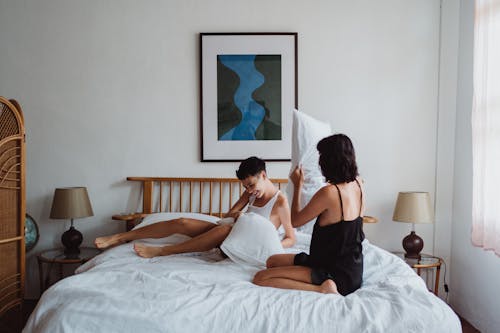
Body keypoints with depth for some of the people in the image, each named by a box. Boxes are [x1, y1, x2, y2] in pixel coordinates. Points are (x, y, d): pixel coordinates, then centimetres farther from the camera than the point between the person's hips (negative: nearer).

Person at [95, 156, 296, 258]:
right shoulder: (251, 193, 7)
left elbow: (291, 239, -10)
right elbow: (228, 215, 9)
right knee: (181, 223, -14)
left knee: (226, 229, -42)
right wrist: (236, 215, -15)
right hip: (227, 234, 7)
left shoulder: (280, 202, -12)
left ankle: (161, 251, -35)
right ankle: (119, 238, -8)